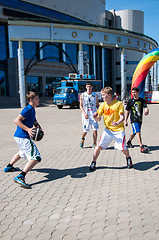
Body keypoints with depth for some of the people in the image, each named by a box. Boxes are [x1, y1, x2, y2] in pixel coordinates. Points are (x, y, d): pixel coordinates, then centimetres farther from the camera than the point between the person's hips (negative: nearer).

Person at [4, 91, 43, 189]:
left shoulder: (32, 110, 16)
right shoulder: (28, 109, -15)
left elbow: (35, 122, 24)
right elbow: (17, 120, -23)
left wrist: (39, 128, 3)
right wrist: (27, 129, -31)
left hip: (19, 136, 11)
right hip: (23, 137, -11)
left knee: (23, 152, 36)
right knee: (36, 158, -16)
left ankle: (9, 167, 52)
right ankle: (20, 177, -26)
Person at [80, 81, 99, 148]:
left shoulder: (95, 95, 5)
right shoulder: (82, 95, 2)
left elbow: (97, 105, 12)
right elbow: (81, 106, 2)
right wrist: (84, 113, -14)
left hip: (93, 115, 1)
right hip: (85, 115, -1)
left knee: (95, 129, -8)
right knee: (85, 130, 4)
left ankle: (94, 144, 8)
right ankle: (82, 139, 37)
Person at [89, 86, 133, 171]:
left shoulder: (118, 104, -9)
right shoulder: (103, 105, 2)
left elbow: (122, 117, -11)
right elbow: (98, 118, 1)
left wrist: (117, 123, -32)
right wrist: (96, 117, -23)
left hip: (119, 130, -3)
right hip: (108, 129, 3)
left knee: (123, 148, -6)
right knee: (99, 146, -7)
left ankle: (128, 158, 28)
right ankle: (93, 163, 9)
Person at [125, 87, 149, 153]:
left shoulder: (142, 100, 3)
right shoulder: (130, 101, -2)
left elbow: (146, 107, -9)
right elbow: (127, 111, 5)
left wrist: (146, 111, -34)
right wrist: (125, 121, 5)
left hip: (140, 119, 4)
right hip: (133, 119, -4)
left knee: (134, 132, 19)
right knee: (138, 133, -15)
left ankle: (129, 142, 42)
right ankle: (141, 147, -19)